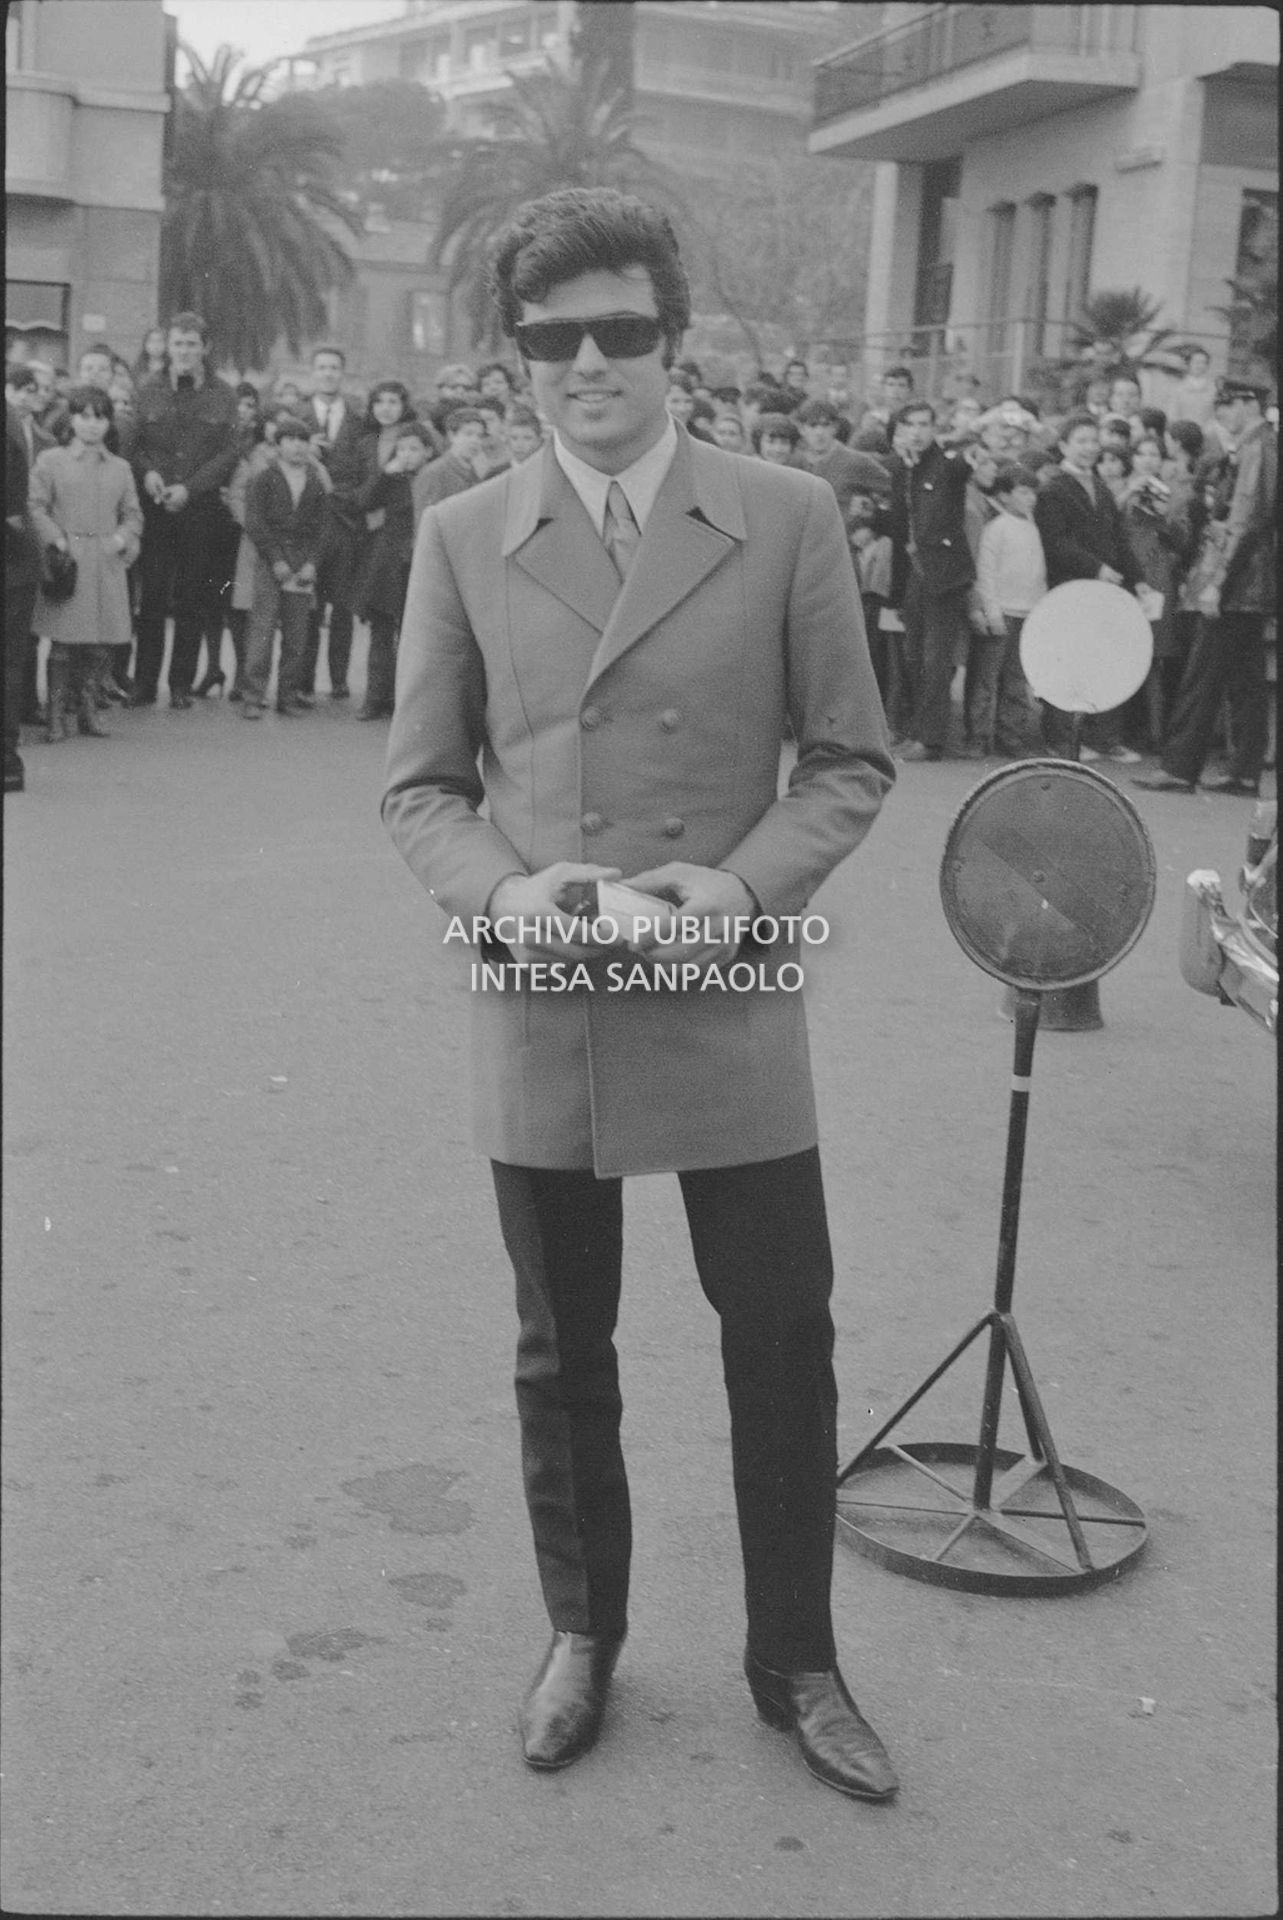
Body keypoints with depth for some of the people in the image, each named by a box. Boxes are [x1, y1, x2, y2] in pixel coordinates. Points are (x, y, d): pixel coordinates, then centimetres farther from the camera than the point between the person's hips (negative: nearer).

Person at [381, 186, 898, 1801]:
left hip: (727, 1008, -1)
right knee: (561, 1352, 15)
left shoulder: (788, 520, -2)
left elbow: (850, 759, 2)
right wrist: (501, 885, -14)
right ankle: (582, 1637, 38)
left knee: (782, 1342, 7)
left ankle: (793, 1661, 30)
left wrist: (747, 880, -15)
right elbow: (418, 785, 6)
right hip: (540, 1019, 1)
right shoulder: (462, 538, 2)